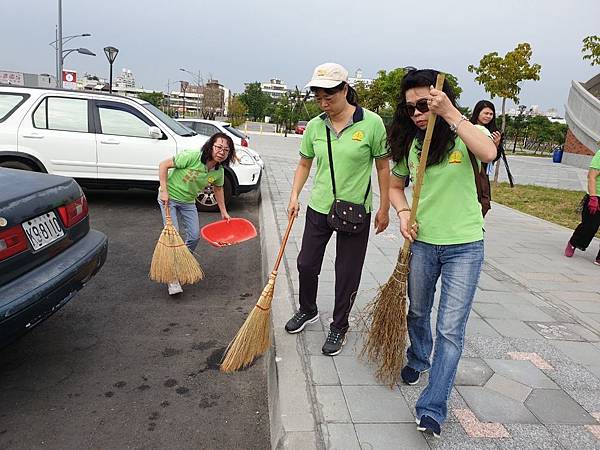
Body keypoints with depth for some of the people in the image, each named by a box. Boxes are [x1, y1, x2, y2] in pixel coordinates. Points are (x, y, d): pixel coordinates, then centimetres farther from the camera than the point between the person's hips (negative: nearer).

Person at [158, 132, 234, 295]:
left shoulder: (219, 172, -11)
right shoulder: (192, 157, -29)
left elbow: (218, 189, 10)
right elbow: (163, 165, -22)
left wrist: (223, 212, 12)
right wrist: (164, 191, -25)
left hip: (188, 202, 6)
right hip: (169, 197, -6)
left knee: (195, 236, 5)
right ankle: (173, 278, -3)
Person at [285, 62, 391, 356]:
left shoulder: (371, 123, -12)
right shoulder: (314, 126, -1)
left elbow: (383, 167, -5)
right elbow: (304, 164, 11)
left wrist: (384, 209, -4)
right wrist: (295, 196, -2)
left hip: (356, 212, -4)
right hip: (318, 208, 4)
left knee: (347, 274, 7)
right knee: (306, 264, 14)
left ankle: (339, 327, 29)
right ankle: (308, 311, 42)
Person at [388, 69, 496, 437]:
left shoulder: (463, 134, -8)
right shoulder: (409, 143, 2)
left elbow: (488, 153, -31)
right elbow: (396, 185, 14)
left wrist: (450, 113, -31)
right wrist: (403, 211, -6)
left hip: (464, 245, -4)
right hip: (422, 242, 4)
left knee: (451, 329, -4)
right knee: (418, 311, 21)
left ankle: (433, 409, 5)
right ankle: (419, 361, 50)